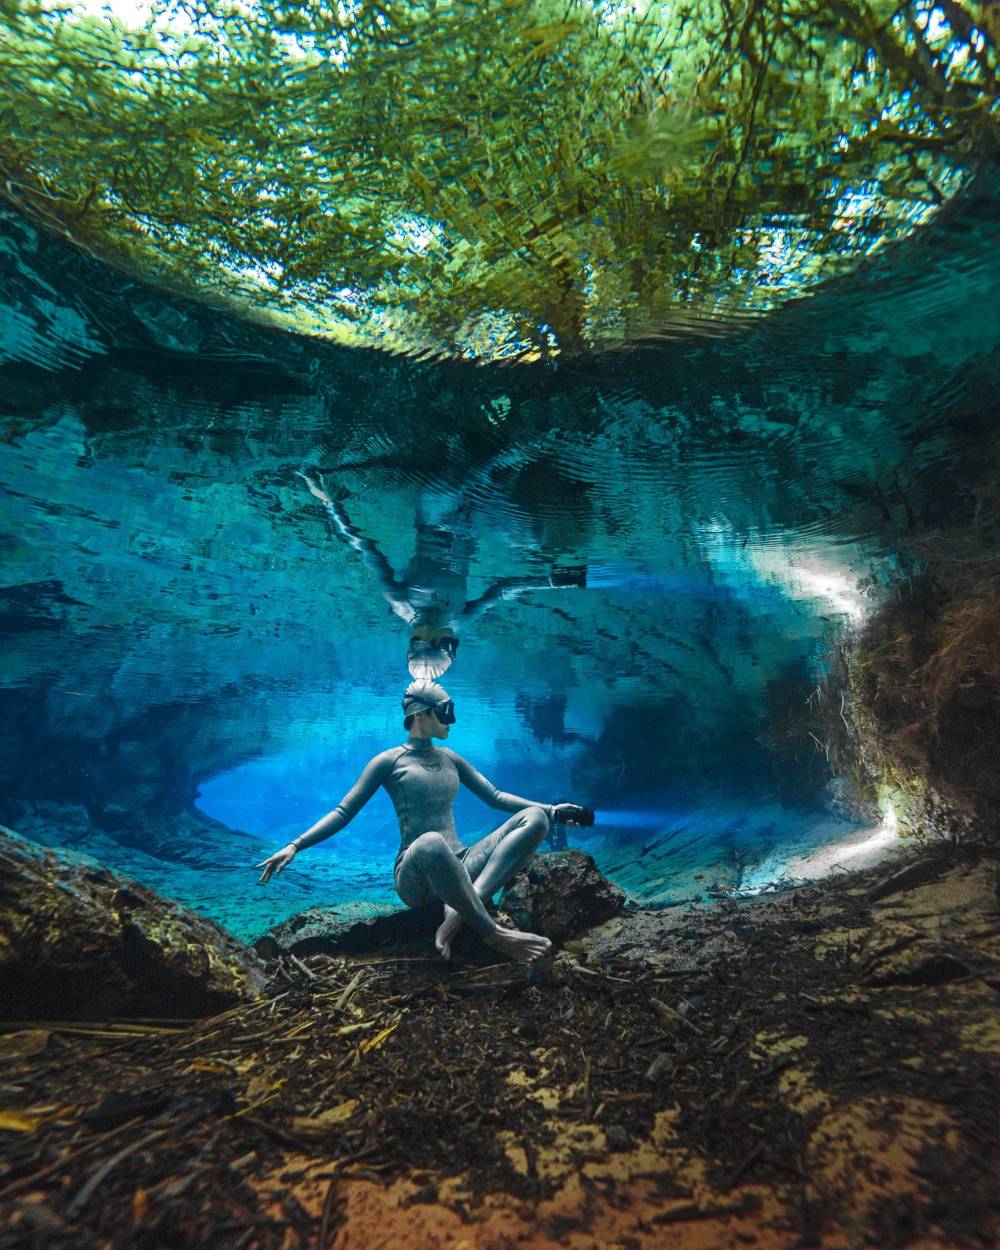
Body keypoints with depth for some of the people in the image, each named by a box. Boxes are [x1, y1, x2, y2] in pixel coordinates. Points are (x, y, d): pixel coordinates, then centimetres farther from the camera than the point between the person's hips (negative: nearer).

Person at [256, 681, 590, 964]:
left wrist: (549, 809, 9)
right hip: (416, 876, -6)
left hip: (459, 869, 6)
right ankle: (493, 933, -29)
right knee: (430, 843, -44)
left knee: (534, 819, -17)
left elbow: (495, 797, 18)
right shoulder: (389, 761, 1)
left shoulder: (450, 758, 16)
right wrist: (295, 845, -14)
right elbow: (342, 813, 0)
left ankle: (457, 914, -32)